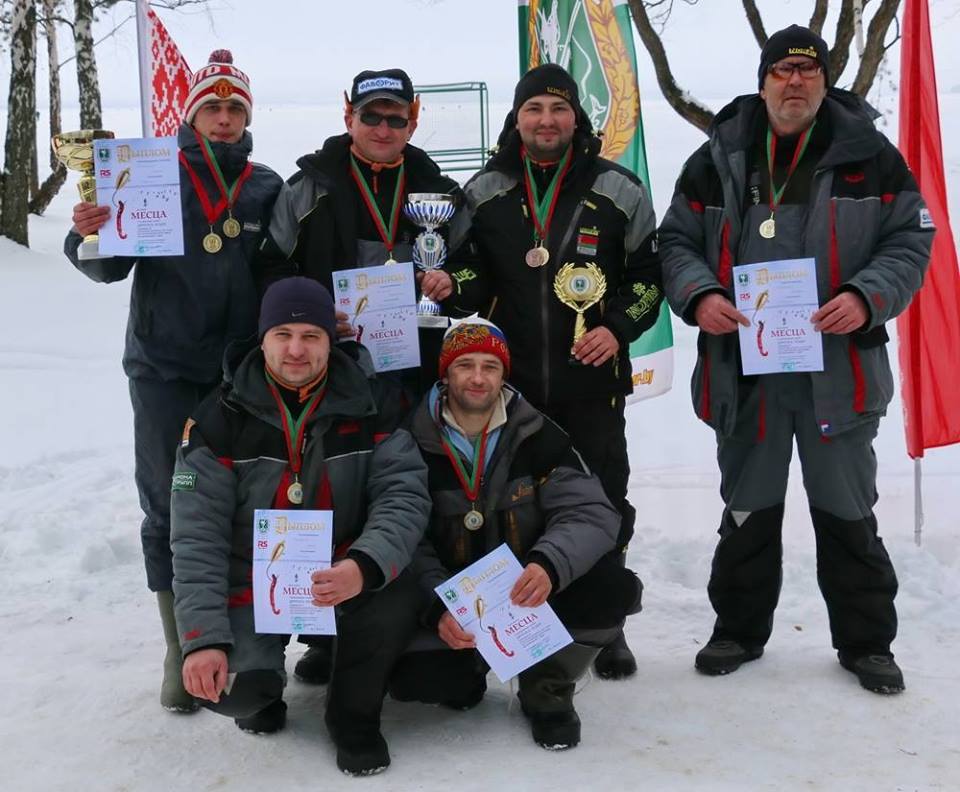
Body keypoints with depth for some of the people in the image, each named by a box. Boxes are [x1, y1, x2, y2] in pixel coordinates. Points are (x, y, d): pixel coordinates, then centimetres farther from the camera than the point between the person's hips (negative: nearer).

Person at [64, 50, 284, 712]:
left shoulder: (267, 188, 8)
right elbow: (112, 267, -1)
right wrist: (90, 236, -23)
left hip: (244, 372, 2)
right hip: (165, 369, -1)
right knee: (170, 512, 2)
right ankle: (181, 650, 14)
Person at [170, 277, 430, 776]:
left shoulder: (367, 411, -7)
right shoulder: (220, 420, -10)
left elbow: (404, 495, -18)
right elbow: (198, 535, -14)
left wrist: (365, 566, -39)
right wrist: (203, 637, -25)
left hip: (340, 573, 1)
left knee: (397, 601, -30)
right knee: (228, 688, -25)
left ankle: (354, 715, 1)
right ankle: (262, 689, 17)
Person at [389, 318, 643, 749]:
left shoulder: (538, 436, -7)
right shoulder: (416, 444, -8)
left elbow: (593, 514, -14)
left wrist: (549, 565, -36)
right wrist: (437, 610, -27)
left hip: (531, 593, 1)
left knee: (615, 588, -25)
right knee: (413, 677, -26)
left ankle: (547, 686, 3)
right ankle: (469, 670, 14)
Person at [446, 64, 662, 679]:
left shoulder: (617, 190, 2)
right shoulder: (483, 192, 6)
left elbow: (648, 274, 6)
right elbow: (468, 276, 11)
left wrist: (618, 328, -9)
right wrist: (451, 286, -11)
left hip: (593, 380, -1)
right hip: (508, 381, 2)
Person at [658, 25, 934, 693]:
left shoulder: (869, 154, 1)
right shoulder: (718, 159, 4)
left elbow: (910, 241, 1)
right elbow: (677, 243, 7)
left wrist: (867, 297, -17)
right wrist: (699, 295, -13)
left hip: (839, 368, -1)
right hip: (743, 367, 1)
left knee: (848, 514, 11)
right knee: (747, 512, 14)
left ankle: (866, 641, 28)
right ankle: (739, 629, 31)